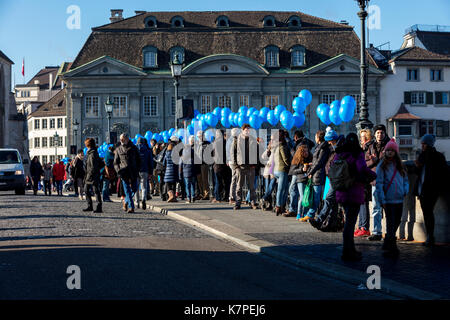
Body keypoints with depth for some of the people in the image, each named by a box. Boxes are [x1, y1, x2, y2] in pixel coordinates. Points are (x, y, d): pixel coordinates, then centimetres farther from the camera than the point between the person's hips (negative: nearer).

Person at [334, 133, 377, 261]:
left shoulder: (339, 154, 7)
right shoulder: (357, 154, -11)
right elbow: (363, 169, -25)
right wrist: (373, 175, -7)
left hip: (341, 192, 6)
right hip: (354, 192, -6)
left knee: (349, 220, 19)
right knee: (350, 221, -3)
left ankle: (350, 249, 26)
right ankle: (347, 252, -2)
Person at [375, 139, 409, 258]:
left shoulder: (399, 166, 11)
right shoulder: (382, 166, -5)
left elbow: (405, 180, 18)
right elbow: (379, 184, -9)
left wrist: (406, 190, -2)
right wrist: (382, 200, -15)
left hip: (399, 199, 6)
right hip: (388, 200, -6)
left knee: (396, 222, 13)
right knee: (391, 223, -5)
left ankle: (387, 244, 28)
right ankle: (392, 249, -3)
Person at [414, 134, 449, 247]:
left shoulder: (438, 156, -6)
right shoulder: (422, 155, 13)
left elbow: (444, 173, -6)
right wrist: (418, 166, 1)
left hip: (432, 190, -7)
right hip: (422, 189, 7)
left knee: (428, 212, -12)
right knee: (425, 212, 7)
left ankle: (430, 237, -9)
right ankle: (429, 238, 12)